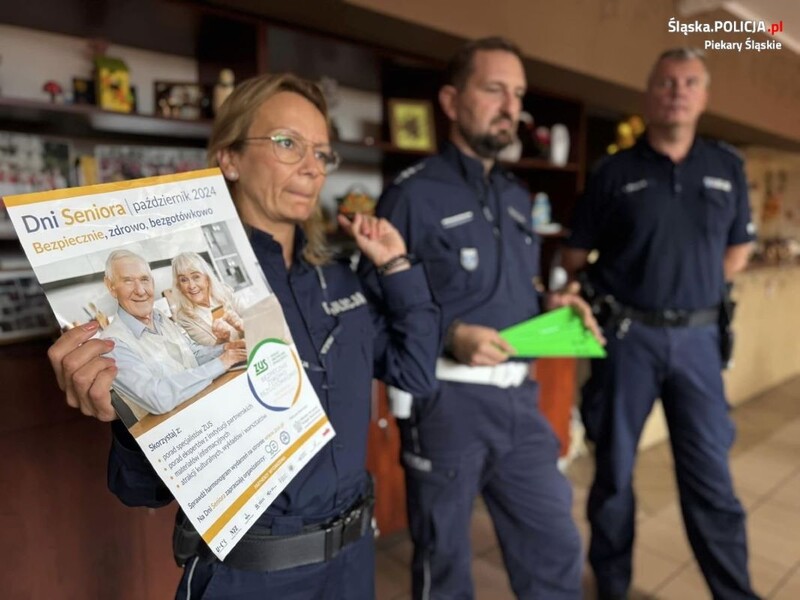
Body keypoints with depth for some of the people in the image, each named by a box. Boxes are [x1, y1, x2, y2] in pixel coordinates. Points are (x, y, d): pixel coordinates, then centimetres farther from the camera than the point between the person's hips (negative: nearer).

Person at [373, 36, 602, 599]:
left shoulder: (516, 196, 13)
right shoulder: (412, 194, -10)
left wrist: (551, 305, -1)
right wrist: (450, 336, -25)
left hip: (518, 395, 7)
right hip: (446, 397, -6)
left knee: (557, 546, 17)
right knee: (443, 555, 15)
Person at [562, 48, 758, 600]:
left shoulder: (728, 167, 7)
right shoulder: (615, 172, -1)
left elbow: (739, 249, 16)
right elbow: (576, 256, 2)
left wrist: (697, 292, 7)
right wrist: (610, 300, -1)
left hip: (697, 337, 2)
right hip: (627, 336, -1)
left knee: (710, 474, 8)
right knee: (615, 468, 10)